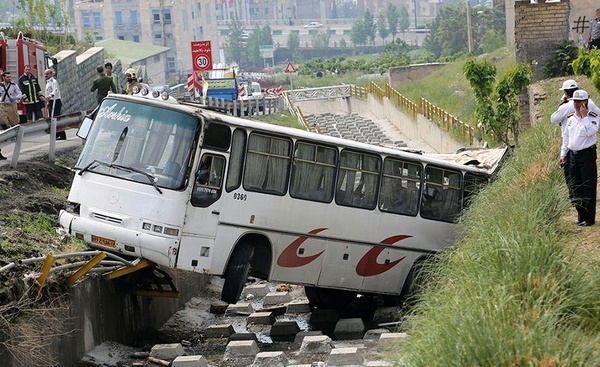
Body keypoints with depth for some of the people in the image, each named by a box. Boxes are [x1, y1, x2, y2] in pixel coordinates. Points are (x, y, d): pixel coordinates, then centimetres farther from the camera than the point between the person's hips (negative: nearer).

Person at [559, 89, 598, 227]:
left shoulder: (592, 117, -6)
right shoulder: (570, 119, 12)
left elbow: (591, 132, -25)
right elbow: (566, 137, 21)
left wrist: (584, 116, -22)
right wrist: (563, 154, 17)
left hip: (587, 155, -6)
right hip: (573, 155, 6)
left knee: (589, 187, -4)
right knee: (575, 187, 8)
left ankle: (589, 218, 0)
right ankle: (581, 215, 17)